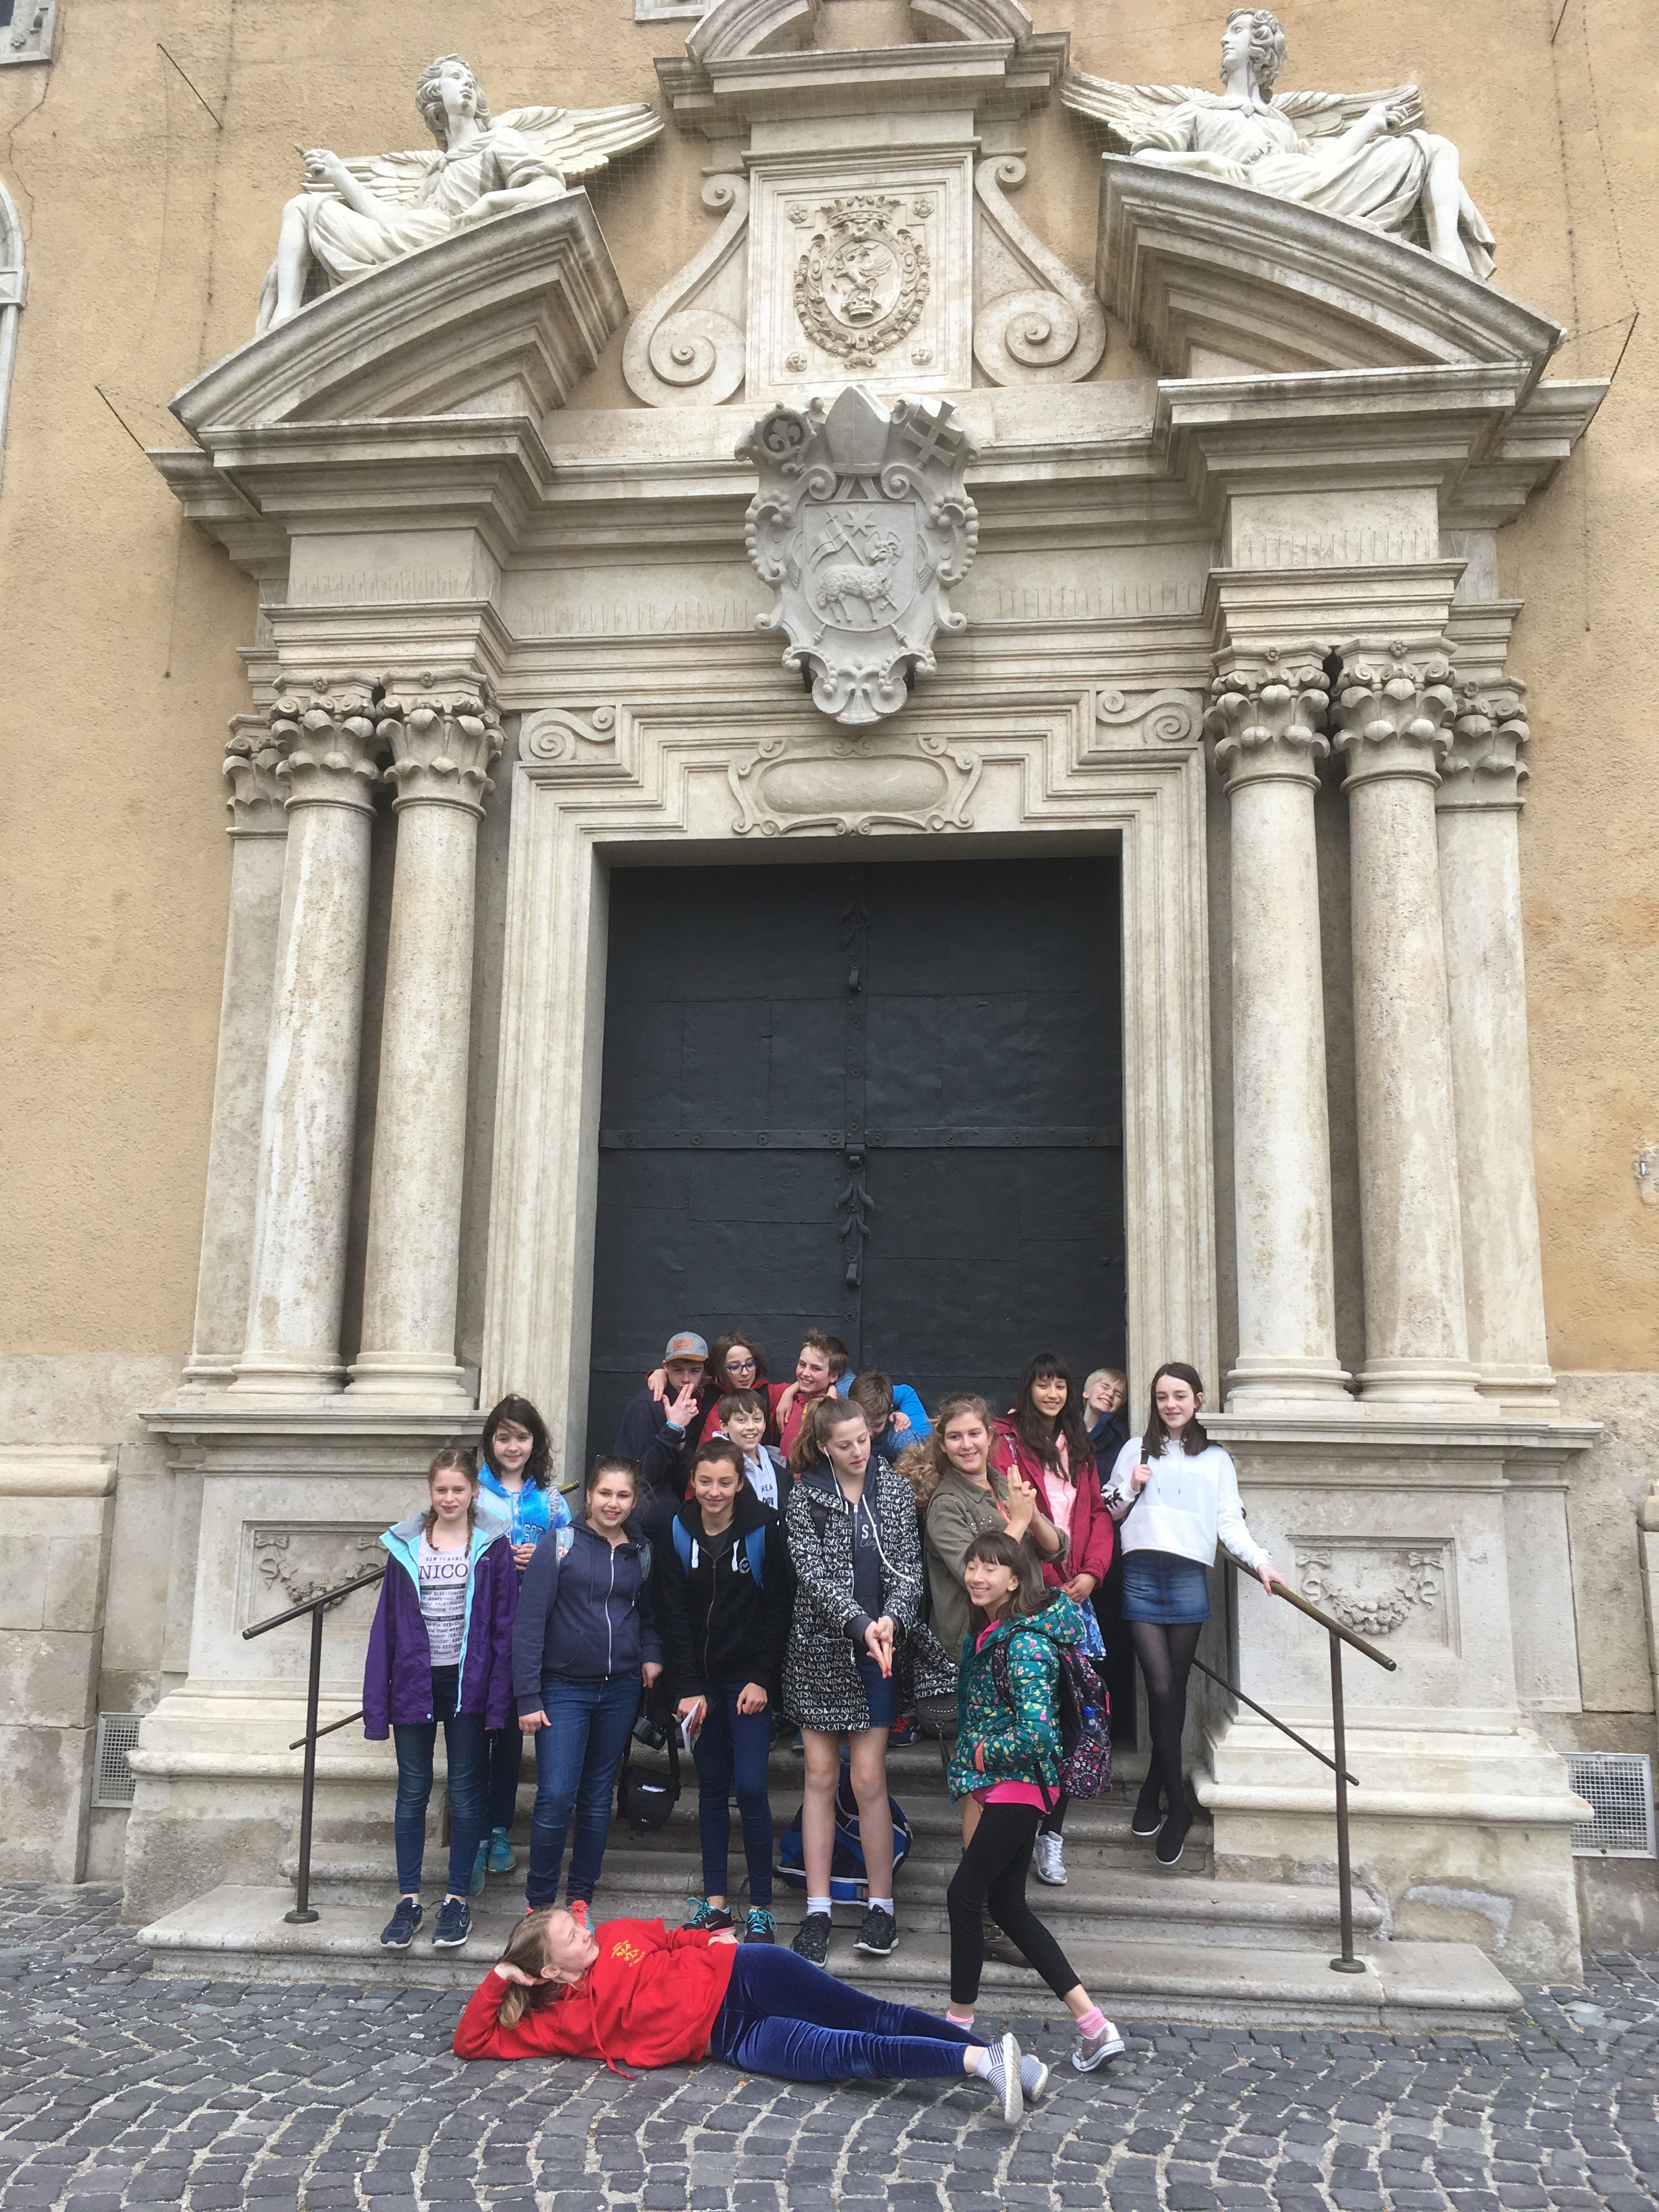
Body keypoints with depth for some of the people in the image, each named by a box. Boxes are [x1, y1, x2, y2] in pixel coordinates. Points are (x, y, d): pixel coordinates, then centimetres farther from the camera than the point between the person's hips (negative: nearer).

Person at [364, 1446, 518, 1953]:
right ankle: (408, 1898, 20)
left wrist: (498, 1696, -9)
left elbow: (505, 1624, -3)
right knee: (412, 1791, 9)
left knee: (465, 1792, 7)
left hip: (467, 1682, -2)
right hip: (414, 1681, 2)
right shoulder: (405, 1546, 3)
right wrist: (377, 1702, 0)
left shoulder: (493, 1546, -3)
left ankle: (458, 1900, 18)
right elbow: (386, 1625, 3)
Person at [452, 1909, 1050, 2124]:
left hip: (739, 1975, 3)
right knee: (848, 2052, -20)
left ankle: (987, 2055, -20)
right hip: (730, 2041, -3)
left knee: (871, 2015, -15)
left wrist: (716, 1936, 8)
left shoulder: (617, 1936, 12)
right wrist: (499, 1980, -5)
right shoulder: (561, 2020, 4)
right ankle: (983, 2060, -27)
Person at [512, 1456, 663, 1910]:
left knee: (598, 1797, 11)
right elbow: (529, 1622, -9)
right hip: (564, 1688, -4)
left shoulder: (641, 1554, 7)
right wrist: (527, 1697, -12)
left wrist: (651, 1654, 0)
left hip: (620, 1689, 4)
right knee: (555, 1796, -10)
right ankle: (539, 1902, 9)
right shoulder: (559, 1546, -7)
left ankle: (580, 1897, 25)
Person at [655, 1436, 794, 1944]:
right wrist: (687, 1688, -7)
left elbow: (779, 1608, -5)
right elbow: (673, 1616, -1)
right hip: (700, 1679, 3)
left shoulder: (764, 1530, -8)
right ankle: (714, 1900, 19)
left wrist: (762, 1679, -10)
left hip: (748, 1679, -3)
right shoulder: (677, 1535, -1)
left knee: (750, 1787, -8)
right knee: (711, 1786, 9)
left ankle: (761, 1907, 4)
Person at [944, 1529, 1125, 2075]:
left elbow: (1035, 1732, -29)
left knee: (965, 1895, -2)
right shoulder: (986, 1633, 7)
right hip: (997, 1785, 10)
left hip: (1018, 1784, -10)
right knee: (1006, 1904, 11)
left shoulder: (1024, 1643, -21)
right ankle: (1092, 2025, 14)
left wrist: (982, 1753, -15)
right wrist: (973, 1783, 13)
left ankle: (959, 2024, 14)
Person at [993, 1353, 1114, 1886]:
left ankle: (1051, 1833, 9)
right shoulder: (1009, 1441, -2)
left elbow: (1097, 1513, 16)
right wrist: (1049, 1579, -12)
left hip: (1074, 1594, 5)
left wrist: (1092, 1572, 0)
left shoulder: (1078, 1448, 18)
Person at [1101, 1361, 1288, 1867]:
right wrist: (1131, 1488, -1)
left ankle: (1153, 1795, 18)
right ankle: (1177, 1808, -2)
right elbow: (1109, 1513, 18)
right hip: (1141, 1574, 0)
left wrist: (1260, 1561, -7)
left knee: (1174, 1690, 2)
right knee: (1161, 1689, -9)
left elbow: (1230, 1522, 8)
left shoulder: (1216, 1459, 15)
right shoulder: (1136, 1450, 15)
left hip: (1189, 1577, 1)